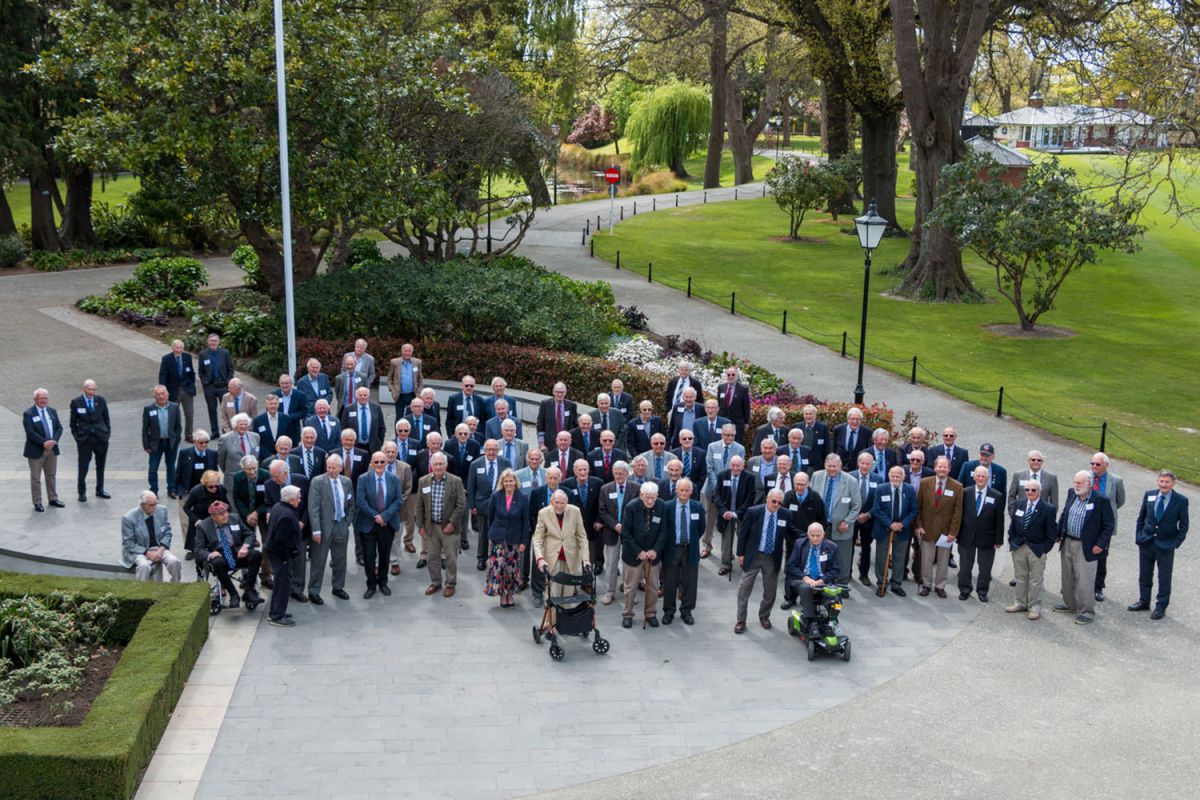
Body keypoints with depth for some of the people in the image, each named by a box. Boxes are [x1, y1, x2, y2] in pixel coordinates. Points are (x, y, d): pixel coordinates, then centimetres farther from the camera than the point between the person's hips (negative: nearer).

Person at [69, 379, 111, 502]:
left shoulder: (101, 400, 4)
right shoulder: (76, 402, -2)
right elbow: (73, 422, 4)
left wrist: (108, 432, 4)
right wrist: (76, 436, -2)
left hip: (101, 437, 3)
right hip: (84, 439, -3)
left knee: (101, 466, 12)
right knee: (83, 467, 0)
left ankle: (100, 490, 25)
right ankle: (82, 493, 12)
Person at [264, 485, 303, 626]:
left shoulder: (277, 506, 5)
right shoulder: (287, 515, -26)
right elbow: (282, 540, -27)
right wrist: (287, 555, -16)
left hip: (272, 550, 11)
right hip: (280, 554, -11)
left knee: (280, 582, 20)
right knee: (284, 583, -2)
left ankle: (274, 612, 30)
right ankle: (277, 616, 3)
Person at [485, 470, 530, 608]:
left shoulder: (523, 498, -7)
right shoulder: (496, 496, -5)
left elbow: (525, 521, -3)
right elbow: (490, 516, 5)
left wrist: (523, 542, -4)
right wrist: (491, 534, 9)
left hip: (514, 539, 0)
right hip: (497, 538, 0)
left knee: (512, 568, 5)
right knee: (497, 566, -4)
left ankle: (510, 594, 21)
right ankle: (502, 594, 11)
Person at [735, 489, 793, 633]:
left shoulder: (786, 515, -6)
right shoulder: (753, 512, -13)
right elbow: (742, 533, -5)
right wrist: (740, 553, -4)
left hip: (773, 558, 2)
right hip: (753, 556, -2)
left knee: (770, 591, 13)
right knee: (744, 589, 1)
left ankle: (764, 617, 35)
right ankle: (741, 621, 13)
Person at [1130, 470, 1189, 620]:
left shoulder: (1181, 501, -9)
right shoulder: (1149, 495, 0)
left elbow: (1183, 526, -3)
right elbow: (1141, 517, 9)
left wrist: (1176, 543, -9)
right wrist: (1138, 536, 3)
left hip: (1166, 546, -3)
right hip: (1146, 543, 3)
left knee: (1164, 578, 7)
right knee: (1144, 575, 15)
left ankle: (1161, 607, 19)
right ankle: (1143, 602, 30)